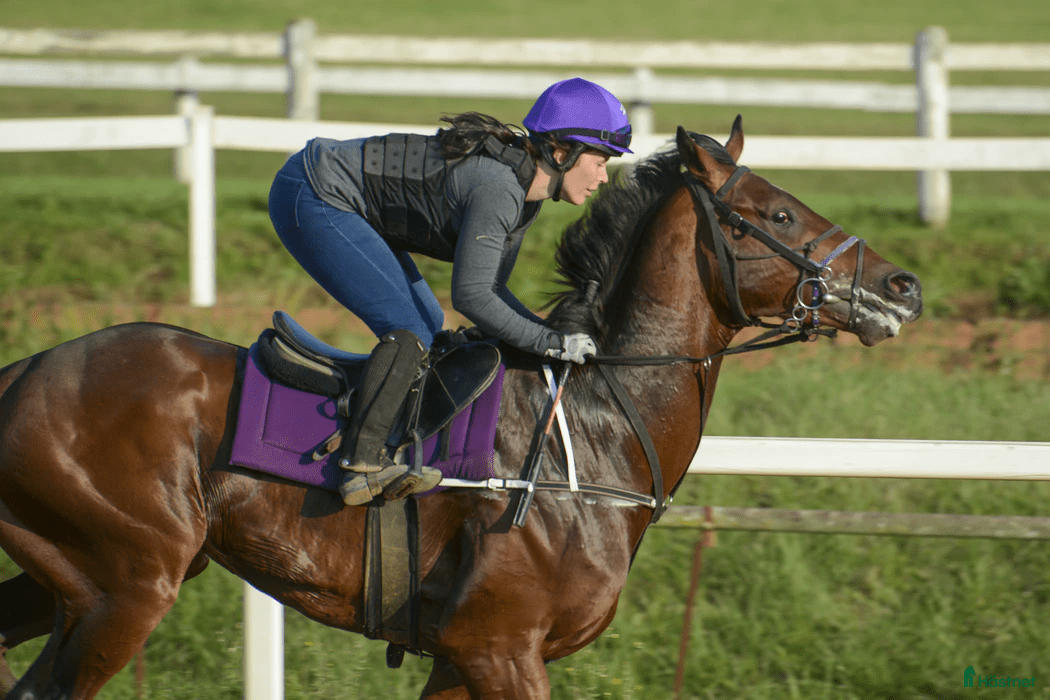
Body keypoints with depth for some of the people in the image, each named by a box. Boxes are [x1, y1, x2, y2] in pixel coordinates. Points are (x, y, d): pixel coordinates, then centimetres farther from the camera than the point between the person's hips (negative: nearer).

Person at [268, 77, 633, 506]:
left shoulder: (523, 188, 4)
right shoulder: (497, 187, -25)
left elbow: (491, 289, 11)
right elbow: (471, 295, -26)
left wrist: (554, 336, 0)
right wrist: (550, 344, -20)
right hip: (312, 201, -11)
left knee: (429, 323, 15)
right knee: (412, 330, -17)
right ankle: (363, 466, -21)